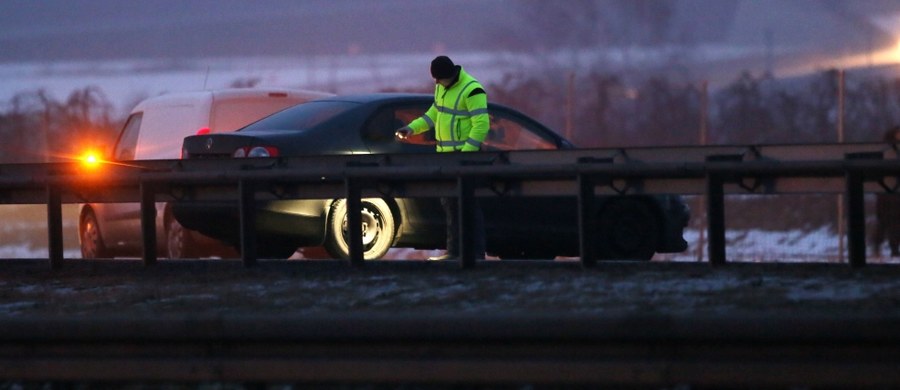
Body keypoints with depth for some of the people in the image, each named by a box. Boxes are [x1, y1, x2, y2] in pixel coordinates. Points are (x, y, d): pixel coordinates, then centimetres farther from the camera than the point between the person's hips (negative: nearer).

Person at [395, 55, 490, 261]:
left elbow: (481, 125, -20)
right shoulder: (442, 87, 11)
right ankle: (454, 251, 20)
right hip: (445, 154, 9)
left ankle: (476, 253, -9)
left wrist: (466, 154, -25)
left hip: (465, 154, -9)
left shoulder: (472, 91, -17)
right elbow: (434, 113, 22)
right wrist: (411, 128, 9)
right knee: (449, 204, 13)